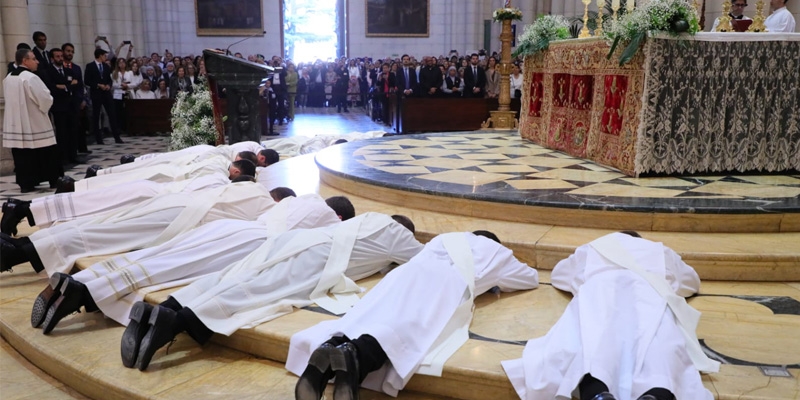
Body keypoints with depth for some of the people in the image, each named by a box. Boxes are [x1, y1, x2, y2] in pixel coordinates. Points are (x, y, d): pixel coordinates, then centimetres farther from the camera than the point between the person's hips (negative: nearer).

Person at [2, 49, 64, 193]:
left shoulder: (8, 78, 9)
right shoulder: (30, 77, -16)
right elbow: (46, 99, -18)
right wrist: (44, 107, 3)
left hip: (16, 123, 7)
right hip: (34, 123, -7)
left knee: (22, 155, 8)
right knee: (47, 153, 4)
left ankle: (25, 183, 11)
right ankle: (54, 180, 10)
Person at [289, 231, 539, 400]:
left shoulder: (446, 239, 43)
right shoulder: (498, 252, 36)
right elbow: (532, 279, 50)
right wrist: (494, 279, 64)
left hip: (409, 273, 4)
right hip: (449, 281, -4)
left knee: (367, 320, -16)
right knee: (413, 328, -28)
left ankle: (326, 353, -46)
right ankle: (355, 355, -56)